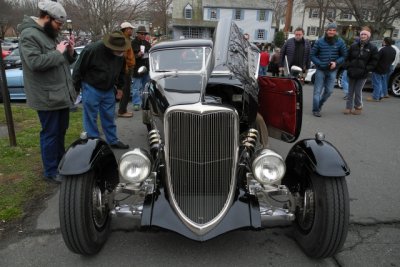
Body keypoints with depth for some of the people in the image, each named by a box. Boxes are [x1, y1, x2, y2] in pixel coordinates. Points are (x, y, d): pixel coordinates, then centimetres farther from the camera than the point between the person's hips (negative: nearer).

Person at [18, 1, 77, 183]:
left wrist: (70, 52, 0)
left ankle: (61, 162, 34)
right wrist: (57, 52, -19)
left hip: (61, 94, 9)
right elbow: (35, 62, -26)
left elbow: (65, 62, 19)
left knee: (61, 131, 18)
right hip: (47, 97, -9)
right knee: (50, 134, -1)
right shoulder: (29, 35, -13)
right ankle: (51, 172, 10)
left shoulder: (50, 34, 16)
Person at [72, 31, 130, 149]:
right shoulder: (92, 49, -22)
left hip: (109, 90, 5)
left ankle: (113, 140, 24)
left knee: (109, 117, 12)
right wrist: (75, 88, -8)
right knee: (91, 118, 2)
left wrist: (120, 87, 17)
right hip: (91, 89, -5)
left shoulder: (120, 54, -5)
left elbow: (121, 71, 14)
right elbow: (78, 69, -13)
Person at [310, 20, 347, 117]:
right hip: (320, 70, -2)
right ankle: (315, 110, 7)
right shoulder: (319, 41, -5)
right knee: (317, 91, -2)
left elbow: (344, 55, 7)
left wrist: (336, 62, -11)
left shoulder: (340, 42, 1)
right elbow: (313, 55, -1)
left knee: (329, 91, 8)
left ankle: (319, 105, 30)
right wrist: (320, 64, -12)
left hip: (332, 70, 3)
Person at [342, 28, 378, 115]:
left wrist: (366, 69, -9)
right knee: (350, 91, 9)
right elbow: (347, 58, 11)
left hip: (362, 75, -3)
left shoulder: (373, 48, -1)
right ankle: (349, 107, 17)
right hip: (352, 73, 3)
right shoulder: (353, 46, 6)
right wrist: (347, 67, -3)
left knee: (358, 91, -2)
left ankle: (358, 107, 16)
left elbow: (374, 61, 0)